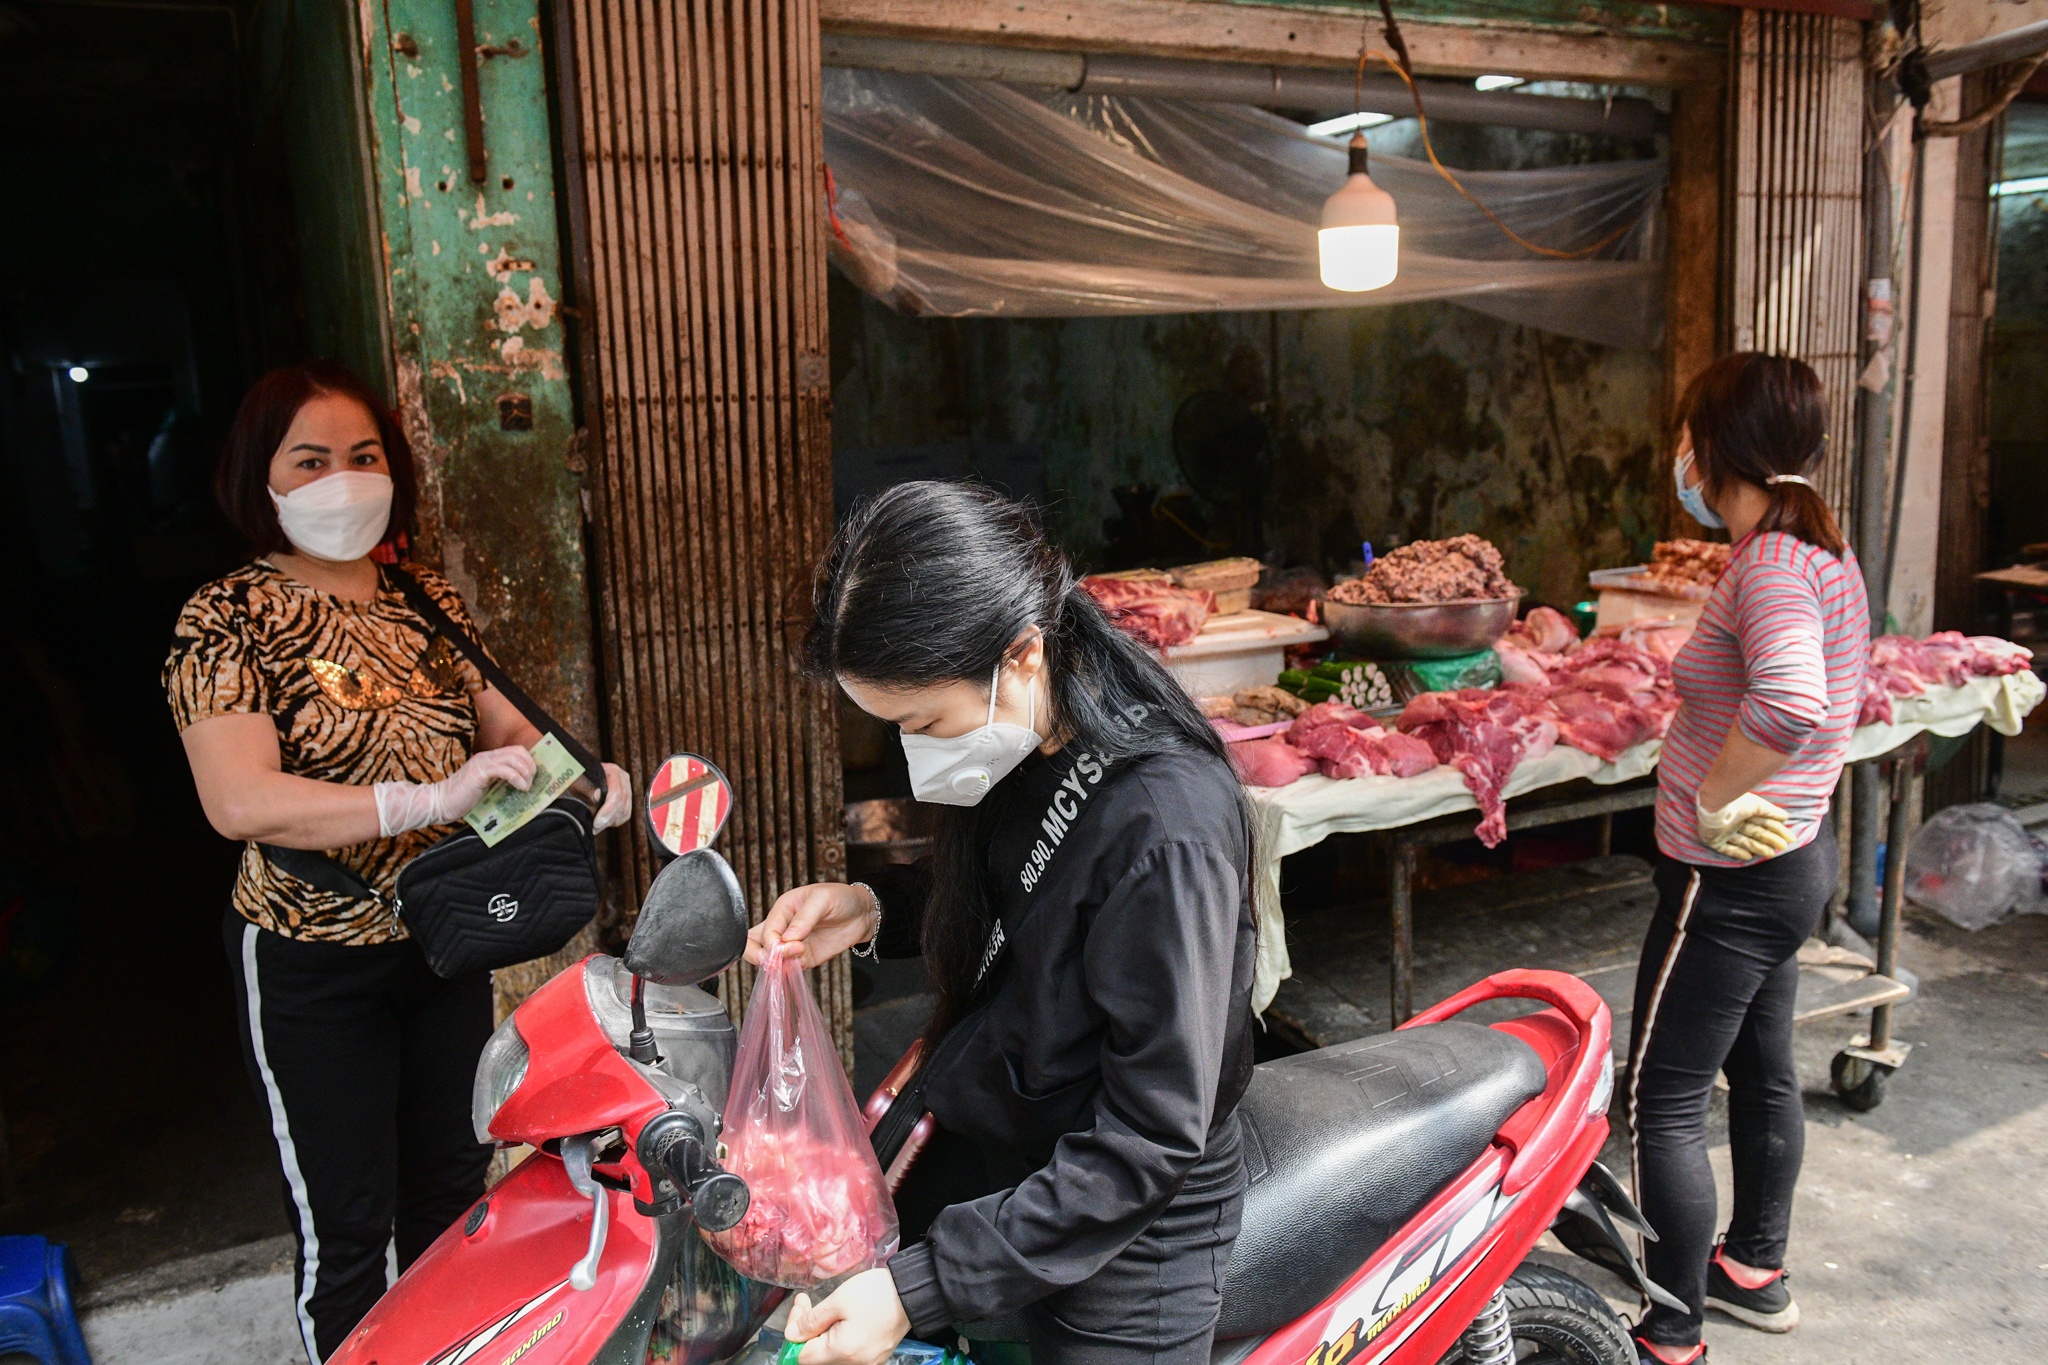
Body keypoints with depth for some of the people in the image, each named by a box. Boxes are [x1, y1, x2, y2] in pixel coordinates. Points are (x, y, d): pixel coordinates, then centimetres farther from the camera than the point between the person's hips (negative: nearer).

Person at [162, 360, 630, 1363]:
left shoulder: (427, 596, 2)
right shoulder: (228, 619, -15)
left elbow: (504, 726, 5)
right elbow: (238, 801, -27)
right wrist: (428, 799, -37)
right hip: (313, 967, -5)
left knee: (452, 1187, 22)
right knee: (345, 1229, 9)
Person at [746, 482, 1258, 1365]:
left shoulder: (1168, 822, -32)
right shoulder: (1019, 752, -7)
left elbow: (1148, 1143, -26)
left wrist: (920, 1289, -24)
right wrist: (875, 911, -5)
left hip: (1122, 1240, -7)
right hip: (973, 1157, 7)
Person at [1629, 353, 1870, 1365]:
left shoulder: (1771, 562, -23)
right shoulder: (1823, 551, 7)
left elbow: (1790, 698, -42)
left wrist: (1715, 800, -27)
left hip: (1732, 876, -10)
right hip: (1793, 855, 10)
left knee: (1659, 1105, 1)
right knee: (1761, 1069, 24)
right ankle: (1755, 1268, 43)